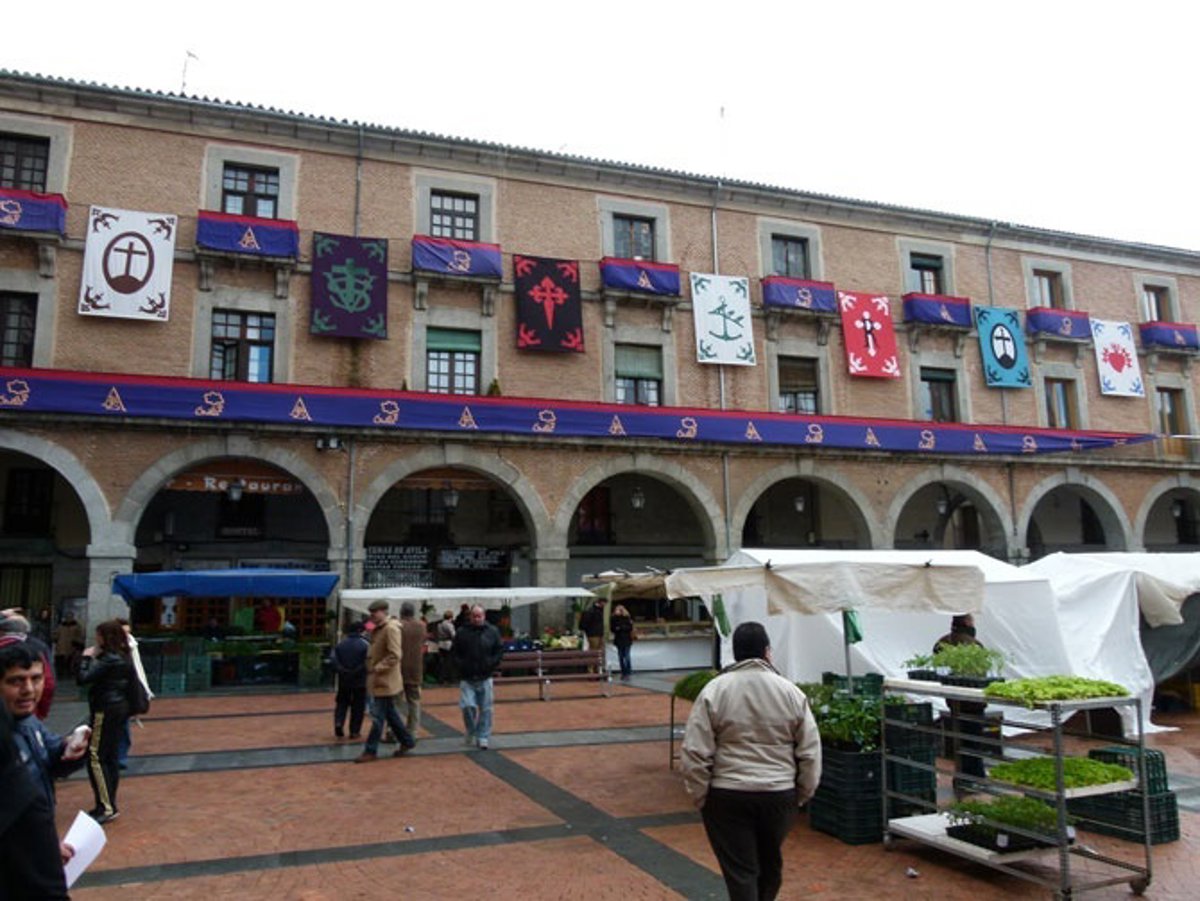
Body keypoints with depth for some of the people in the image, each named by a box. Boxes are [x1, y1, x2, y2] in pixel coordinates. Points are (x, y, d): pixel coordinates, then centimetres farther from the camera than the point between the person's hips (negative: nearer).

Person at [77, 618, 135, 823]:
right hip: (120, 707, 10)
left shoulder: (109, 660, -18)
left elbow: (82, 679, -22)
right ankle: (110, 805, 20)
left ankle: (106, 808, -7)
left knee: (95, 757, -6)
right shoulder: (124, 657, 9)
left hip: (105, 710, -10)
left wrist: (87, 658, -10)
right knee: (109, 757, 15)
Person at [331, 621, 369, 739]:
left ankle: (338, 723, -5)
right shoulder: (365, 645, -10)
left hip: (344, 680, 3)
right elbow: (368, 662, -18)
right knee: (358, 706, 6)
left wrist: (341, 669, -1)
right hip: (360, 680, -3)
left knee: (342, 703, 16)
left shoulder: (341, 644, 5)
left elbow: (333, 658, -2)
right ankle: (354, 731, 8)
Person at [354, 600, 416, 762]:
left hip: (385, 681, -10)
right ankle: (407, 741, 28)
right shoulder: (379, 629, 12)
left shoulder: (391, 629, -18)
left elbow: (395, 655, -24)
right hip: (379, 680, 10)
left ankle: (371, 751, 5)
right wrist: (372, 667, 12)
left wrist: (378, 668, -23)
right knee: (390, 713, 17)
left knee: (378, 716, -3)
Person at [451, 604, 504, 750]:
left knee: (485, 709, 3)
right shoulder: (461, 632, 0)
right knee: (467, 706, -10)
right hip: (467, 679, -1)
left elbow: (500, 650, 6)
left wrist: (492, 664, -5)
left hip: (485, 678, 1)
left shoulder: (493, 631, 1)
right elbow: (454, 651, 6)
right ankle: (470, 733, 16)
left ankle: (482, 737, 14)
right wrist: (460, 664, -7)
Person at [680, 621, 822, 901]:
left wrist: (700, 797, 1)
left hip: (727, 797, -3)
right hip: (780, 795, 3)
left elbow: (695, 753, -9)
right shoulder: (791, 692, -1)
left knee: (740, 872, 4)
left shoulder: (714, 691, -7)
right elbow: (810, 754, 1)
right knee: (770, 864, 22)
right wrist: (802, 795, 12)